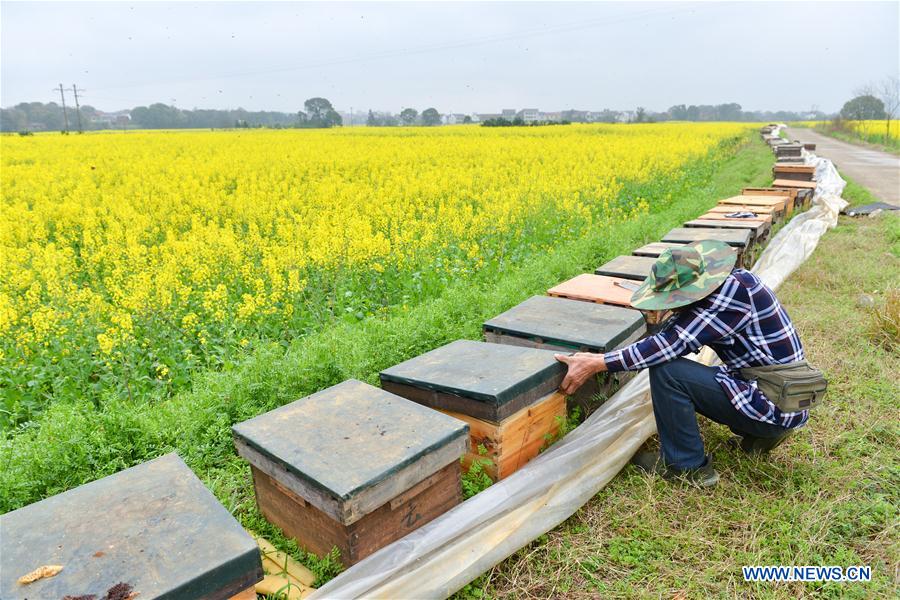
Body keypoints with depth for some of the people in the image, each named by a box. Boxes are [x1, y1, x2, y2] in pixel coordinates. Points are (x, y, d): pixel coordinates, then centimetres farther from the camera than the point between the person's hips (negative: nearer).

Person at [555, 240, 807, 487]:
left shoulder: (732, 292, -26)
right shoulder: (722, 282, 1)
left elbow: (671, 343, -30)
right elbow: (675, 333, 8)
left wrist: (595, 364, -28)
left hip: (774, 407, -10)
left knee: (666, 371, -20)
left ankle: (686, 465, -4)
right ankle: (757, 435, 18)